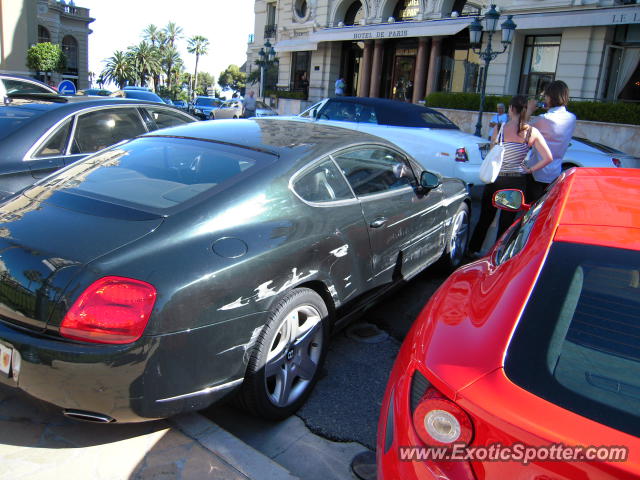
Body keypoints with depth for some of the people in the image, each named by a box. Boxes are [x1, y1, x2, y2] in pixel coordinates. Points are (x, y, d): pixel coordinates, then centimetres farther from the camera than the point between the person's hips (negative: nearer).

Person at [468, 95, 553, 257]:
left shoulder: (501, 128, -9)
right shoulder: (532, 132, -5)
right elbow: (548, 158, -8)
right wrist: (530, 170, 3)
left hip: (496, 180, -1)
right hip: (517, 182, 1)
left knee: (485, 218, 17)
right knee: (507, 222, 13)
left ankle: (473, 249, 27)